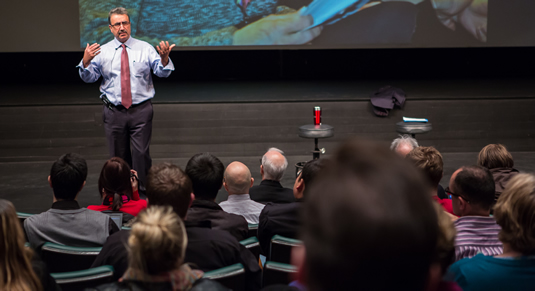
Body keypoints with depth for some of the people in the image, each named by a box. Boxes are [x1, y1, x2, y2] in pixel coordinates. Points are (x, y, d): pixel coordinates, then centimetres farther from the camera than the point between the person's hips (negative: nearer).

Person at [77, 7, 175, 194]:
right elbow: (89, 78, -1)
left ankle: (145, 191, 8)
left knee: (142, 153, -2)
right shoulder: (102, 52, 3)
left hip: (141, 110, -1)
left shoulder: (145, 49, 2)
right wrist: (86, 62, -21)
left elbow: (162, 72, -8)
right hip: (113, 112, 1)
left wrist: (164, 59, -30)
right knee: (118, 156, 10)